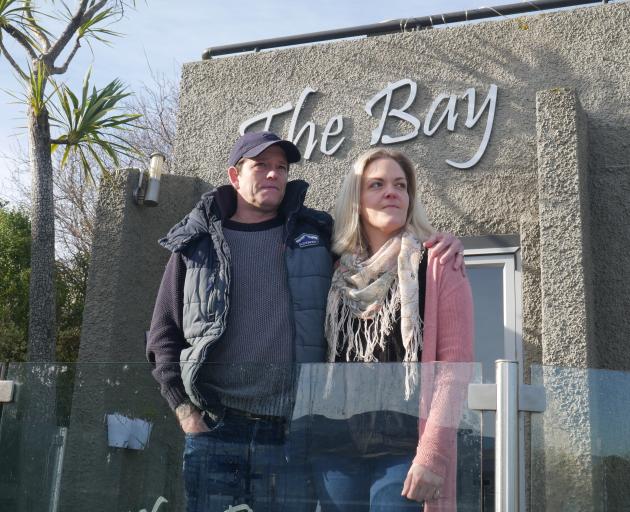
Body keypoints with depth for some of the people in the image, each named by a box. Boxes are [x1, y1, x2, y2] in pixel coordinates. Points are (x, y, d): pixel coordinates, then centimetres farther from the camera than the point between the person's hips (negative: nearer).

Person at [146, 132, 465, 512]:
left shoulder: (318, 235, 11)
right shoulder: (196, 243, 10)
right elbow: (164, 334, 10)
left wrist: (439, 245, -3)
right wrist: (183, 406, -1)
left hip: (294, 436, 1)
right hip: (214, 433, 0)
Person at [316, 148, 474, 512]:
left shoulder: (437, 266, -1)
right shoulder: (338, 272, 10)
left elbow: (455, 362, -8)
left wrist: (432, 452, -16)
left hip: (405, 450, -3)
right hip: (337, 450, 4)